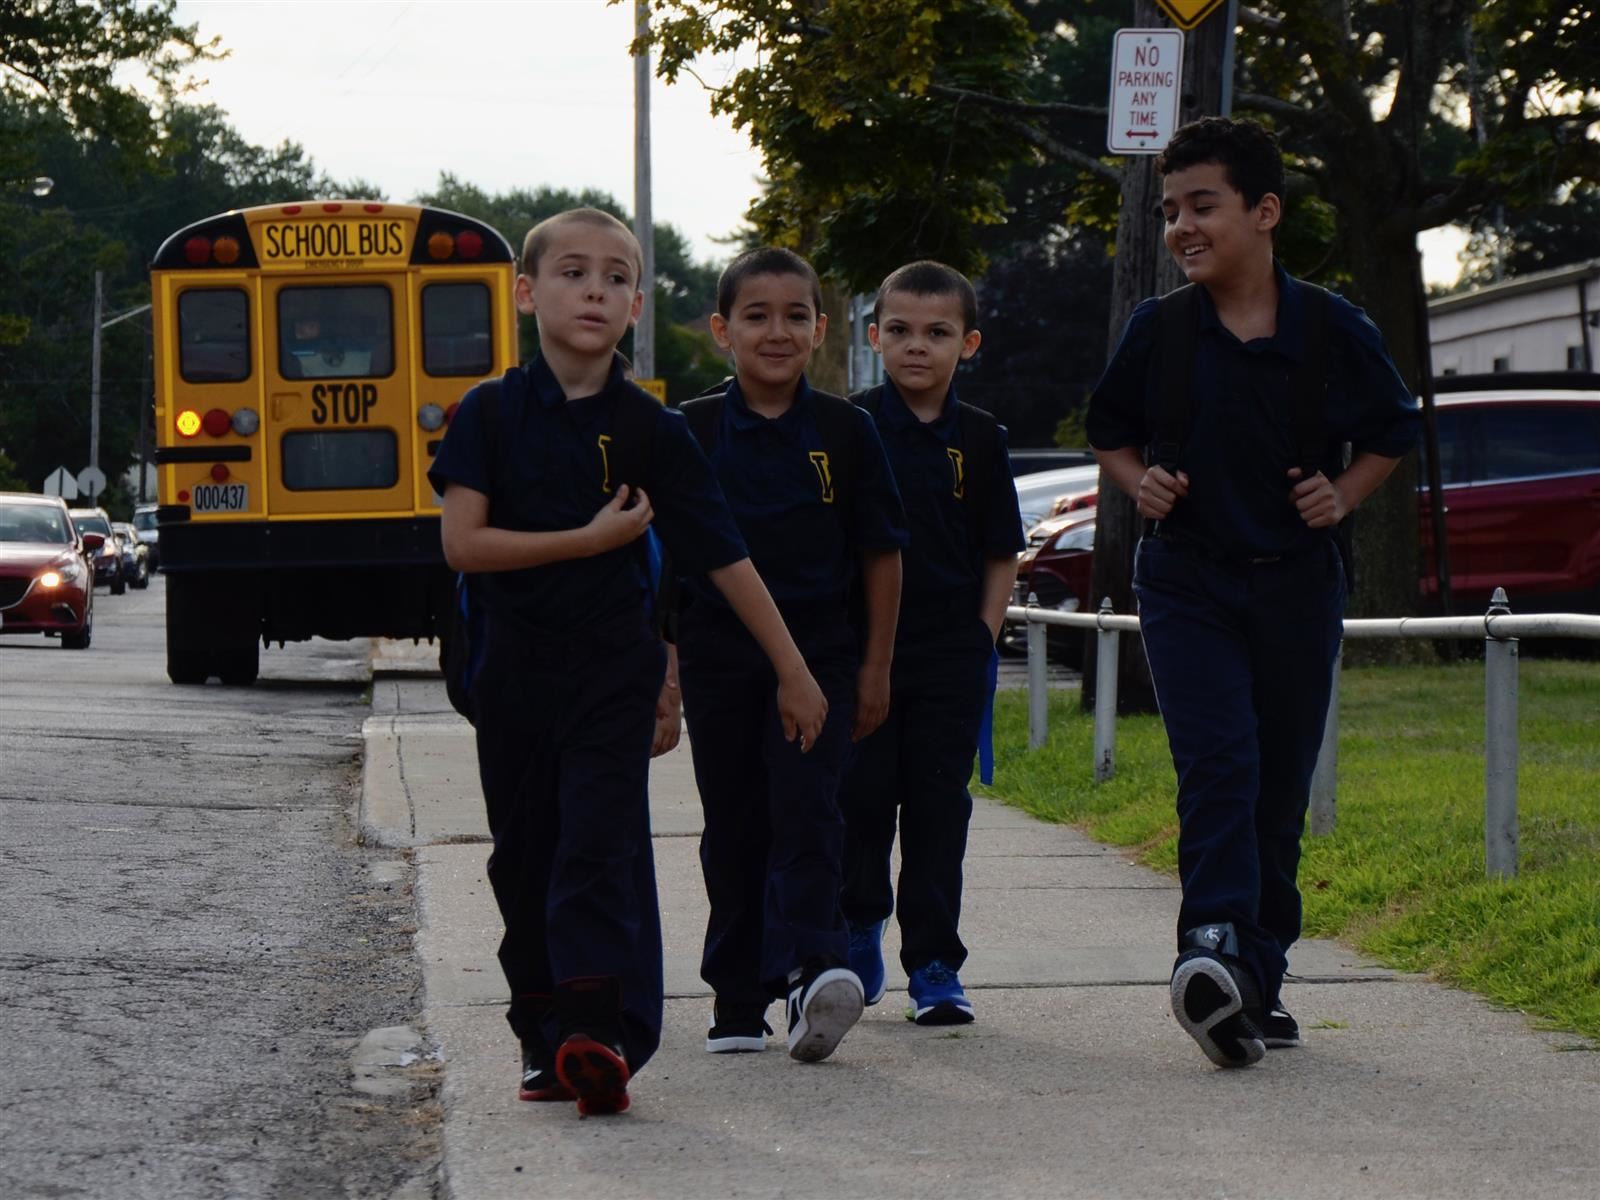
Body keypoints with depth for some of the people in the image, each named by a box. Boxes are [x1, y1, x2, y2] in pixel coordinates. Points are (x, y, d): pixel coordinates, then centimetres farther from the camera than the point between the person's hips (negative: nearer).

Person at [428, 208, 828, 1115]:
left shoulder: (650, 430, -1)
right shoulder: (493, 413, -2)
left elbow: (724, 556, 1)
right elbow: (463, 544, -12)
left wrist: (793, 670, 3)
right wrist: (590, 540, -16)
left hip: (613, 671, -1)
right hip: (514, 667, 2)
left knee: (599, 851, -12)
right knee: (524, 861, 8)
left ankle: (600, 1034, -19)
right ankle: (545, 1036, 20)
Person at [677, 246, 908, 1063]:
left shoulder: (845, 431, 2)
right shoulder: (694, 432, 2)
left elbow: (882, 554, 7)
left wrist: (875, 666, 5)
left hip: (820, 651, -1)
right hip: (719, 653, 1)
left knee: (806, 812, -15)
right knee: (734, 828, 6)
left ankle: (811, 968, -27)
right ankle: (738, 1002, 13)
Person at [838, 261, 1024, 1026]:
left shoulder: (979, 439, 4)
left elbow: (1001, 554, 9)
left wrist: (983, 638, 0)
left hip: (950, 653, 1)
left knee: (938, 803, 1)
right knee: (858, 797, 3)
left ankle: (934, 962, 7)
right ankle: (858, 932, 24)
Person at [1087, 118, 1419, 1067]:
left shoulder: (1332, 329, -3)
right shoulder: (1158, 332, -1)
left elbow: (1393, 431, 12)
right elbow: (1110, 431, 15)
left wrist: (1344, 495, -4)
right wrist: (1140, 481, -5)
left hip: (1296, 586, 1)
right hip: (1187, 583, -1)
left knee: (1282, 785, 6)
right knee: (1218, 763, -19)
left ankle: (1259, 980, 16)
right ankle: (1213, 948, -31)